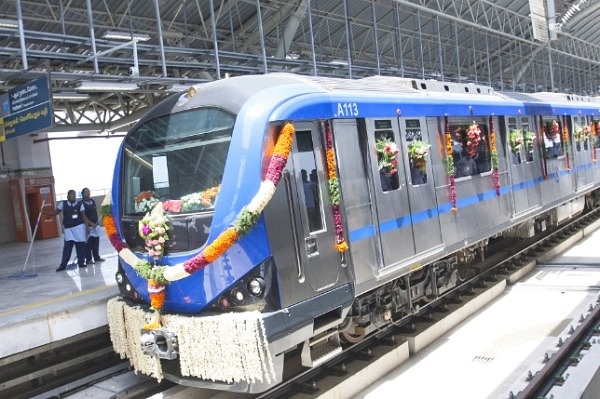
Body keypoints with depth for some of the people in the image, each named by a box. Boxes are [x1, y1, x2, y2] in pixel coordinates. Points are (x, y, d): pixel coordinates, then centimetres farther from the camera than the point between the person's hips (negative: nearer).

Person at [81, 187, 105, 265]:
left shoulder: (92, 201, 12)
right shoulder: (81, 203, -8)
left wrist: (96, 222, 8)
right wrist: (91, 223, -16)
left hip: (95, 225, 6)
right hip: (88, 226, -6)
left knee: (96, 242, 11)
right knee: (88, 243, -3)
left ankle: (97, 257, 20)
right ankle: (88, 259, 1)